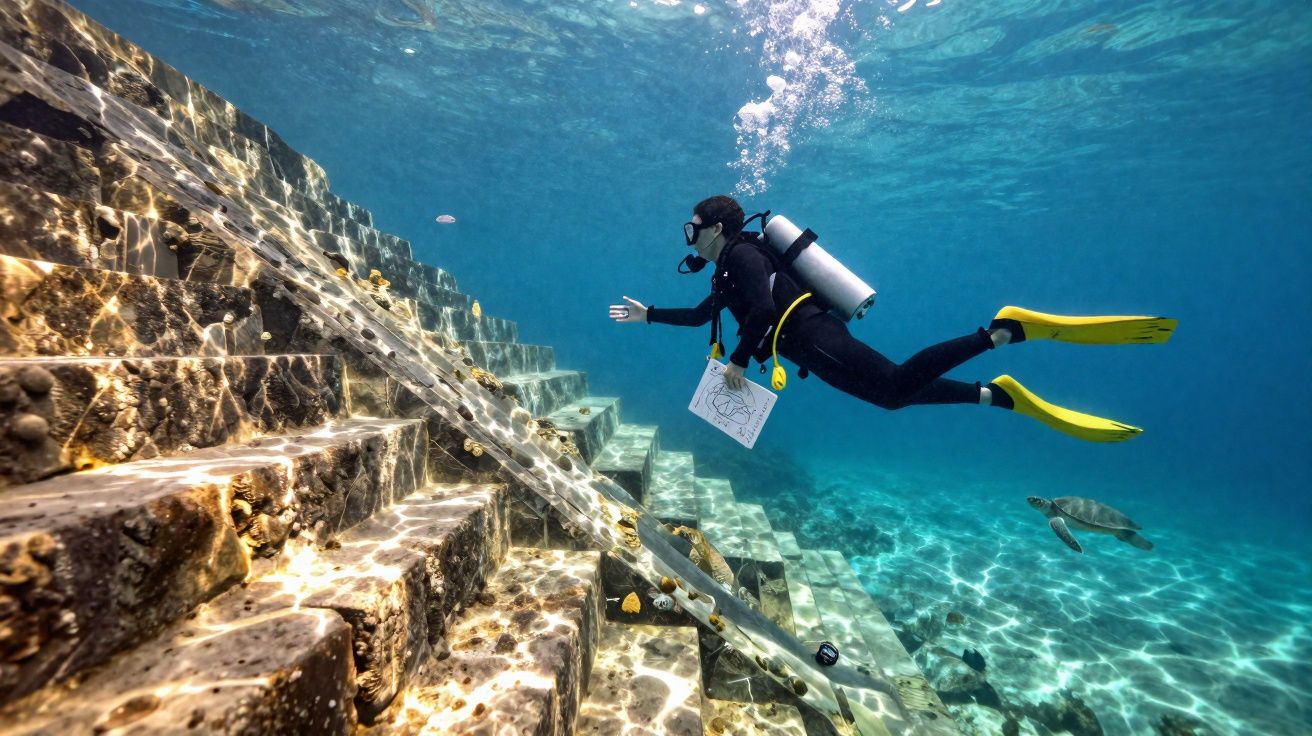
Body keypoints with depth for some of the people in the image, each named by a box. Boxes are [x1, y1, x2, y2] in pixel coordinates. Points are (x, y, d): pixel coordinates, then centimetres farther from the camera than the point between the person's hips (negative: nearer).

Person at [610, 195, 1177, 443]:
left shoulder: (742, 253, -3)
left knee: (898, 382, -22)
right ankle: (1001, 395, 6)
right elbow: (701, 315, 37)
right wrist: (648, 315, 36)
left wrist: (738, 361, -9)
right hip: (810, 349, 9)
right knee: (894, 395, 6)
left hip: (812, 335, -9)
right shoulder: (726, 273, 27)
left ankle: (1006, 329, -17)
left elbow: (763, 310, -19)